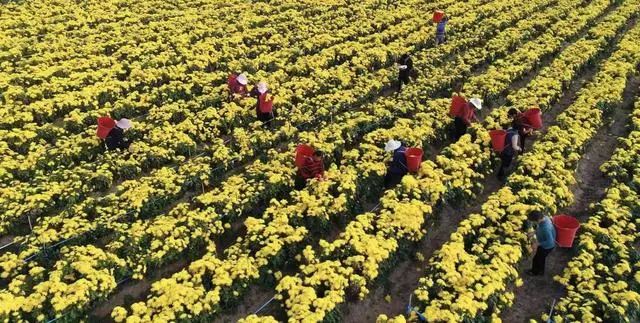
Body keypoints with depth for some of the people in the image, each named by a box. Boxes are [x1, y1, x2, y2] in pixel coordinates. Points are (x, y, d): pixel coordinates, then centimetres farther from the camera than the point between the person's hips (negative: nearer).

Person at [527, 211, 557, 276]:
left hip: (547, 247, -8)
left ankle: (534, 272, 45)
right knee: (541, 258, 29)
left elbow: (550, 242, -35)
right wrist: (533, 232, -1)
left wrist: (538, 244, -26)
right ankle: (541, 271, 53)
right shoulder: (545, 218, -17)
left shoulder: (546, 228, -43)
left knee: (536, 259, 18)